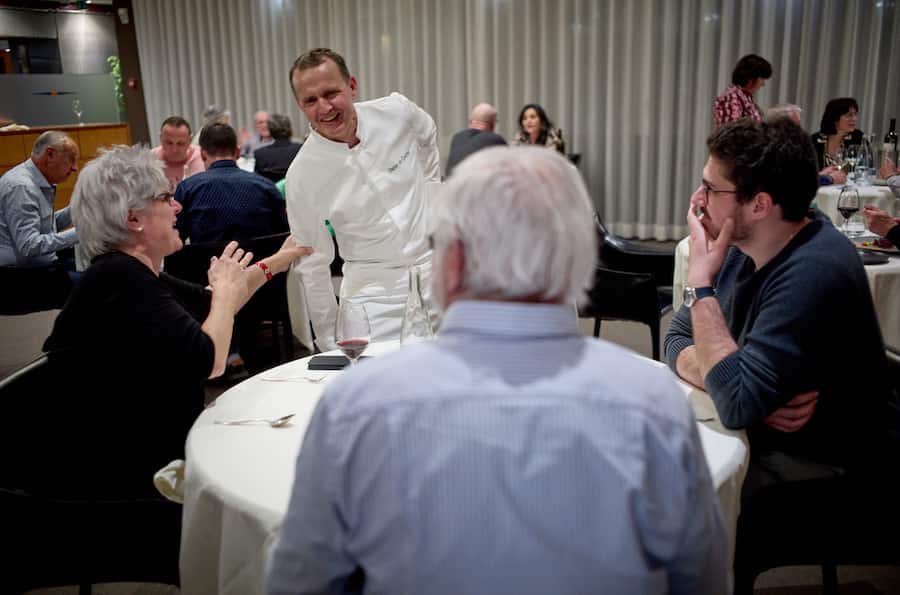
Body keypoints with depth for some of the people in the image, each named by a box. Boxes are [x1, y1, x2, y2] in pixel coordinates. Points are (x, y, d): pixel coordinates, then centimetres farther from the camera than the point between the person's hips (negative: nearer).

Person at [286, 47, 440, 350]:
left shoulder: (397, 112, -8)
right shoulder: (302, 176, -12)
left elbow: (427, 135, 18)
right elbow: (313, 266, -3)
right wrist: (330, 343, 0)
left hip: (439, 270, 2)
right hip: (374, 294, -2)